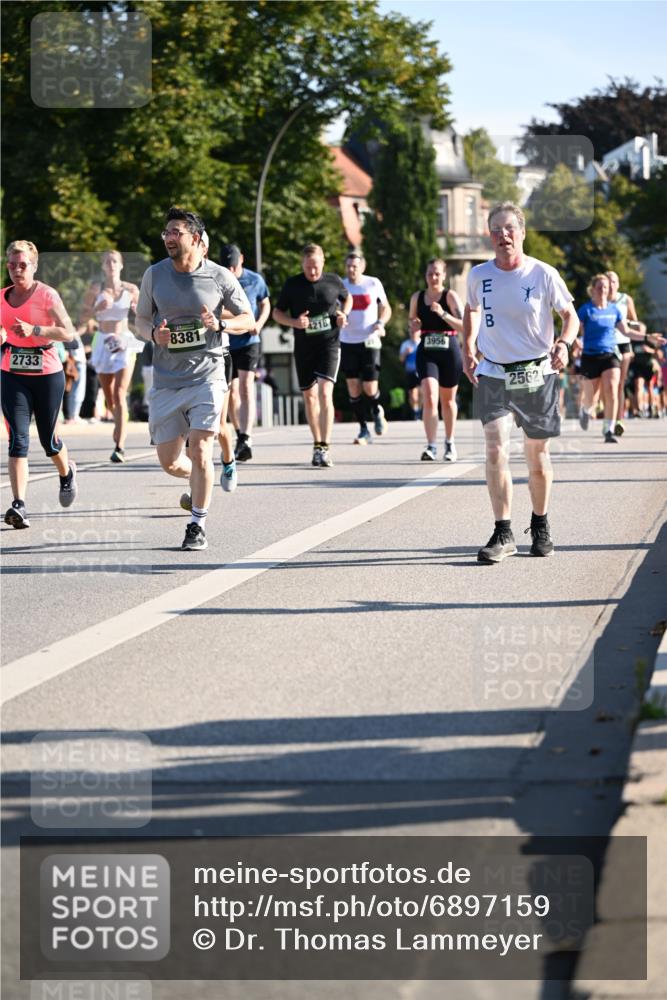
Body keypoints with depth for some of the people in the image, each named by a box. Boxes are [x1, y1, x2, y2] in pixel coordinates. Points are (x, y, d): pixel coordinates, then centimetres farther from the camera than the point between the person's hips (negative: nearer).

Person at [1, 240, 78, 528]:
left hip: (47, 374, -3)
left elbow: (68, 332, -16)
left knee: (48, 439, 9)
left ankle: (67, 472, 44)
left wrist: (34, 330, -27)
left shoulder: (47, 295, -8)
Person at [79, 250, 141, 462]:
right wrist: (98, 308, -17)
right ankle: (120, 426, 41)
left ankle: (119, 447, -20)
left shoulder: (131, 290, 1)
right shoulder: (96, 288, 2)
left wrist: (137, 308, -12)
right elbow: (82, 318, 0)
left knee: (119, 395, -16)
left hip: (124, 343, -2)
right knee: (109, 399, 11)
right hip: (103, 344, 2)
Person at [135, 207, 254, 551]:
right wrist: (154, 334, -10)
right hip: (166, 379, 3)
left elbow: (248, 319, 5)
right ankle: (199, 483, 39)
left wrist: (220, 324, -16)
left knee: (200, 452, -14)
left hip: (206, 377, -3)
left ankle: (197, 525, 1)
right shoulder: (154, 275, 3)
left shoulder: (219, 276, -3)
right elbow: (141, 319, 14)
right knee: (169, 461, 4)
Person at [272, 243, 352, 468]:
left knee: (325, 393, -18)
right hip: (303, 347, 2)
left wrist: (343, 314, 0)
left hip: (329, 344, -2)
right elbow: (277, 312, 6)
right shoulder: (292, 284, -1)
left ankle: (324, 448, -21)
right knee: (309, 396, 11)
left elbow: (347, 298, 21)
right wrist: (294, 322, -14)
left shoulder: (333, 281, 0)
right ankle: (317, 444, 27)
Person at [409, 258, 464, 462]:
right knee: (429, 398, -16)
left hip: (449, 352, -1)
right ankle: (431, 446, -19)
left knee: (448, 400, 13)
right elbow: (412, 324, 19)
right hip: (426, 352, 1)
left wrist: (443, 314, -25)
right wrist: (413, 326, -4)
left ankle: (449, 443, 31)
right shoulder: (417, 298, 6)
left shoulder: (451, 296, -4)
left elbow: (463, 326, -13)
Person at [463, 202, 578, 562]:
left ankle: (540, 526, 31)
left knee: (537, 457, 9)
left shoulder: (543, 274, -8)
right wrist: (468, 351, 10)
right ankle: (503, 534, -14)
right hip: (492, 374, 1)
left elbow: (570, 314, 1)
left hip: (536, 374, -1)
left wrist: (563, 343, -18)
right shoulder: (478, 276, -1)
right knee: (495, 450, -15)